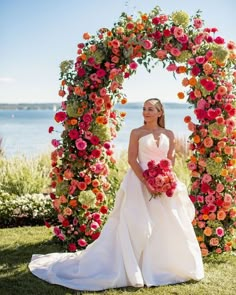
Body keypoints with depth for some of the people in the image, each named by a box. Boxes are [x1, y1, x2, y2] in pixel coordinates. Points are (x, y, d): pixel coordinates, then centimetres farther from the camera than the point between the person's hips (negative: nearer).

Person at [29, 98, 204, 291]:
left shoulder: (169, 135, 9)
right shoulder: (137, 133, 0)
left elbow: (171, 159, 8)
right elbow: (132, 159, -7)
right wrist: (146, 182, -17)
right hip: (140, 183, -4)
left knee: (169, 226, 7)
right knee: (138, 226, -3)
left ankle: (167, 266, 25)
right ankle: (134, 269, 9)